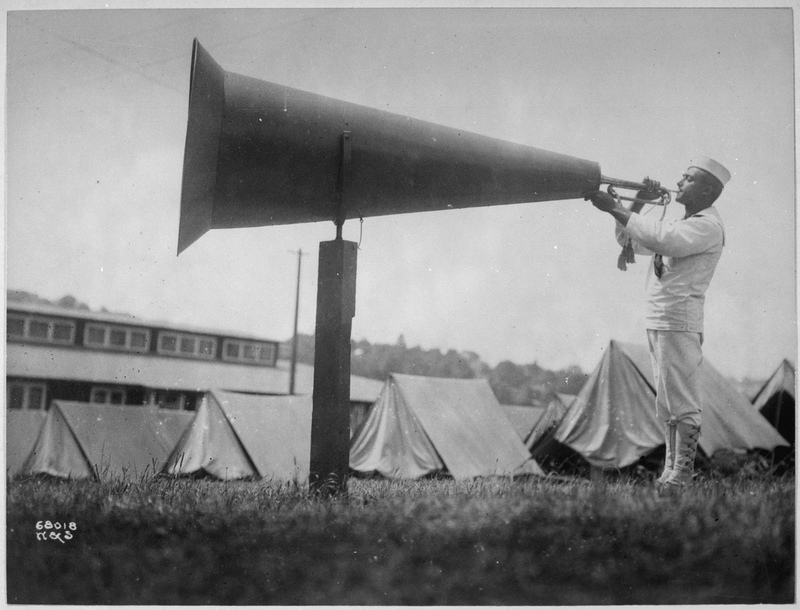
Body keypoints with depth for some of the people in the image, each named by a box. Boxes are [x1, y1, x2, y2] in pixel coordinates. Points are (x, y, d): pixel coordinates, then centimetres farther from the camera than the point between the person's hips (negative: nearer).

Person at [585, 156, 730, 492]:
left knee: (683, 403, -6)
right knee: (669, 404, 13)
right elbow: (629, 241, 21)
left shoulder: (708, 225, -8)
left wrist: (615, 208, -21)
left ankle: (681, 476, -3)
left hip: (679, 321, -9)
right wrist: (638, 203, 7)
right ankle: (670, 470, 19)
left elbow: (662, 239, -24)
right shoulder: (682, 224, 22)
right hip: (657, 321, 10)